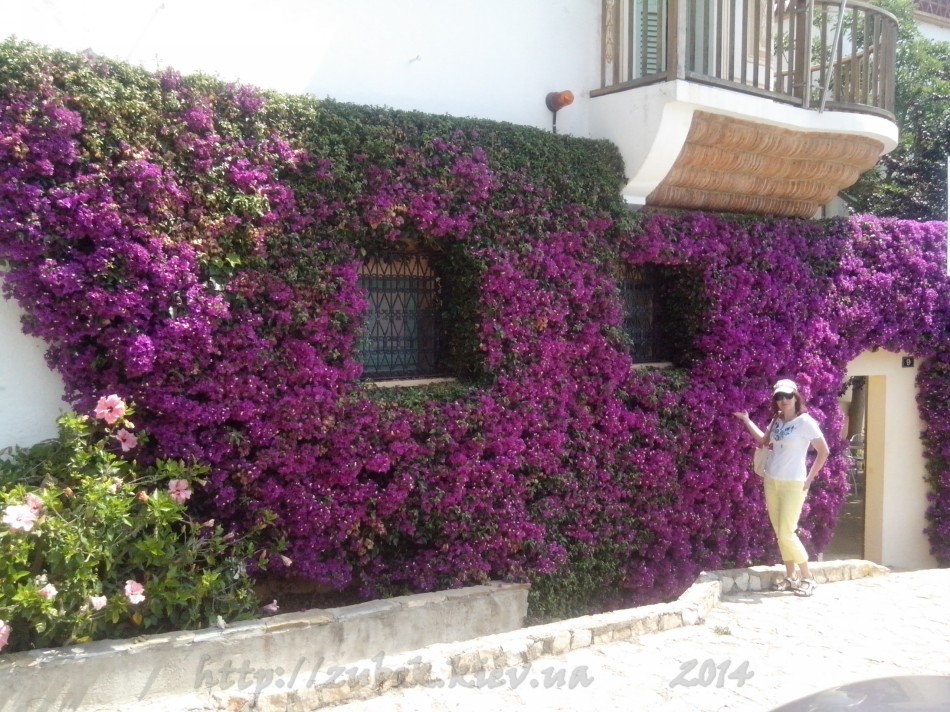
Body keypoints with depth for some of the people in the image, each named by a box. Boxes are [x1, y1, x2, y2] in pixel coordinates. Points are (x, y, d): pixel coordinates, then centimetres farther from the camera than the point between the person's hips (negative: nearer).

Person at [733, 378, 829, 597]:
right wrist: (746, 420, 17)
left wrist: (809, 479, -9)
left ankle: (808, 578, 4)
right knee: (779, 533, 6)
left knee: (787, 533, -9)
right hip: (771, 481, 6)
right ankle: (790, 577, 15)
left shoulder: (805, 422, -12)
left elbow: (823, 451, -10)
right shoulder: (777, 421, 6)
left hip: (793, 484, -6)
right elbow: (763, 440, 23)